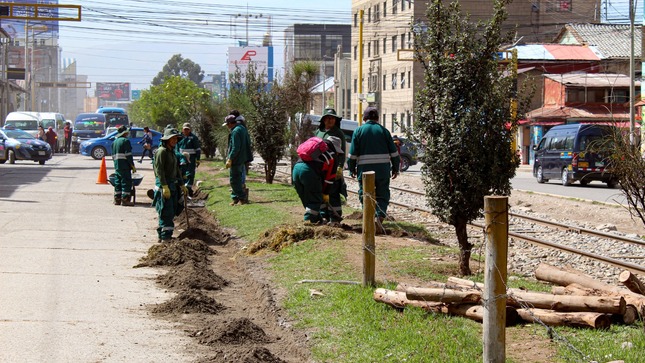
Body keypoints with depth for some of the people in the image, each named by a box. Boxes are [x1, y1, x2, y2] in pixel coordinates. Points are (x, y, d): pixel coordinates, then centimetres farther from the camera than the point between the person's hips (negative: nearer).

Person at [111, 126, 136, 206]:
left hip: (117, 165, 8)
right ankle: (125, 199, -8)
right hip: (124, 165, -8)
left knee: (117, 182, 12)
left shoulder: (115, 142, 17)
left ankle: (117, 199, 14)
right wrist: (132, 166, -12)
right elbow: (128, 155, -15)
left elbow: (113, 155, 19)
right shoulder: (126, 141, -9)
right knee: (126, 182, -5)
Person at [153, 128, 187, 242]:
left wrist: (181, 185, 23)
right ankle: (165, 237, -8)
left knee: (172, 212, 11)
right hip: (163, 185, -9)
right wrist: (165, 187, -23)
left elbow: (177, 170, 23)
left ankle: (162, 235, 19)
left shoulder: (172, 152, 17)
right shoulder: (162, 151, -12)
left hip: (172, 185, 9)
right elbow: (159, 170, -18)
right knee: (166, 212, -10)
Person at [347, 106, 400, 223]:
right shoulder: (383, 130, 6)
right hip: (383, 168, 1)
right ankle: (381, 215, -6)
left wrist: (352, 169, 10)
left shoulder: (359, 131, 2)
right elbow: (394, 152, 6)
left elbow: (353, 153, 0)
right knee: (382, 193, 10)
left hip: (364, 169, -1)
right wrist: (395, 168, 14)